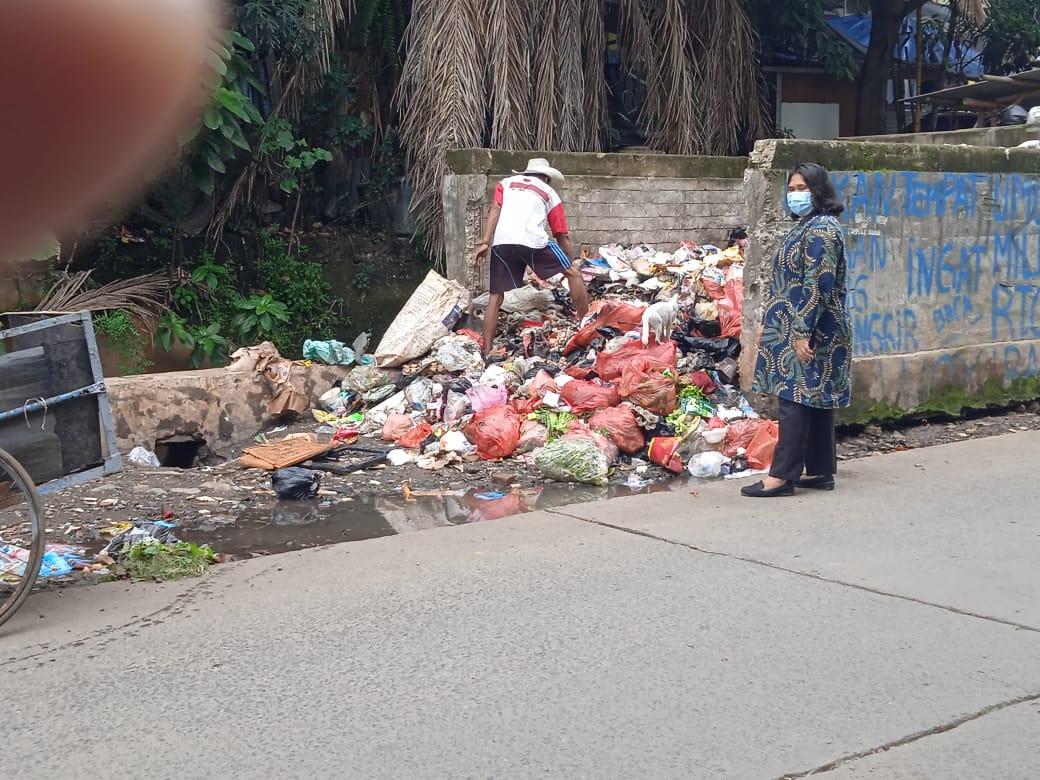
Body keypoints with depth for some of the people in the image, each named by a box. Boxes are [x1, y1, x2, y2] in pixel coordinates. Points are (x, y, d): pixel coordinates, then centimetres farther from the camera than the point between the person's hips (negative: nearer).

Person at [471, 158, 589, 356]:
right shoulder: (550, 193, 26)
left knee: (496, 298, 10)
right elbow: (562, 237, 24)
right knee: (573, 273, 16)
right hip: (533, 241, -2)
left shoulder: (506, 183, 29)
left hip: (501, 243, 2)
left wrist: (485, 242, 2)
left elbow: (495, 210, 9)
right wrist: (573, 263, 34)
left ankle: (486, 352, 8)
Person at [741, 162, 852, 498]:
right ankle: (821, 471, 15)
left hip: (810, 331, -10)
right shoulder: (805, 227, 17)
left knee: (796, 398, -9)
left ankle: (782, 476, -7)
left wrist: (803, 333, -23)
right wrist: (768, 323, 21)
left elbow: (818, 286, -20)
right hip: (794, 328, 10)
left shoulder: (822, 229, -14)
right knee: (816, 400, 11)